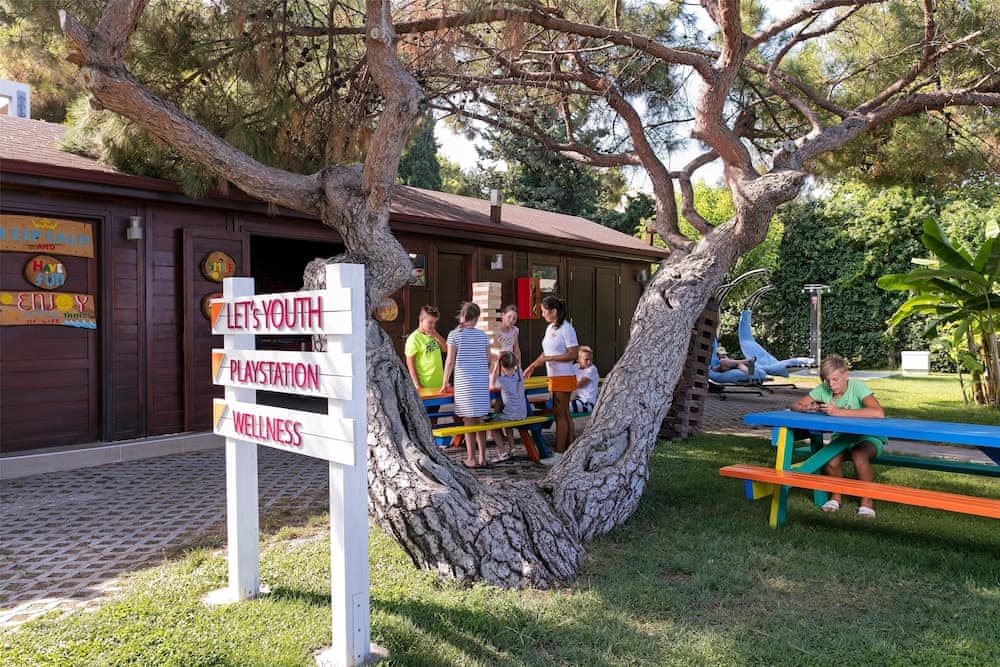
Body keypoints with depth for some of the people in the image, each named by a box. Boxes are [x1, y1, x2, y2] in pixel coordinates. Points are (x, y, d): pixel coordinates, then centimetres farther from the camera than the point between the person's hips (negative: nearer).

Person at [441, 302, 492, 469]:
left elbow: (450, 361, -7)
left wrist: (445, 383, 3)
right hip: (482, 382, 4)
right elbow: (488, 361, 9)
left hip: (464, 382, -4)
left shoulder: (454, 334, -4)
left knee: (469, 421, 1)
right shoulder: (482, 335, 6)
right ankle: (482, 458, 14)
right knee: (480, 420, 10)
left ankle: (471, 459, 7)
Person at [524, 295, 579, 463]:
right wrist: (532, 366, 17)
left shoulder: (566, 329, -14)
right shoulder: (550, 328, 12)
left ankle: (559, 454, -1)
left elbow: (573, 355, -18)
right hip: (554, 377, 8)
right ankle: (569, 451, 17)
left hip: (564, 377, -8)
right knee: (564, 414, 11)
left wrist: (548, 359, -20)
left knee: (560, 415, -6)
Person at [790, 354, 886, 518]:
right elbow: (795, 405, -5)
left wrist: (839, 412, -40)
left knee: (859, 455, -35)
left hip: (869, 436, -4)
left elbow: (879, 413, -39)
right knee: (830, 461, -25)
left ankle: (866, 500, -11)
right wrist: (808, 409, -30)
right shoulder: (823, 389, -9)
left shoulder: (857, 387, -23)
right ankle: (836, 495, 5)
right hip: (842, 435, 4)